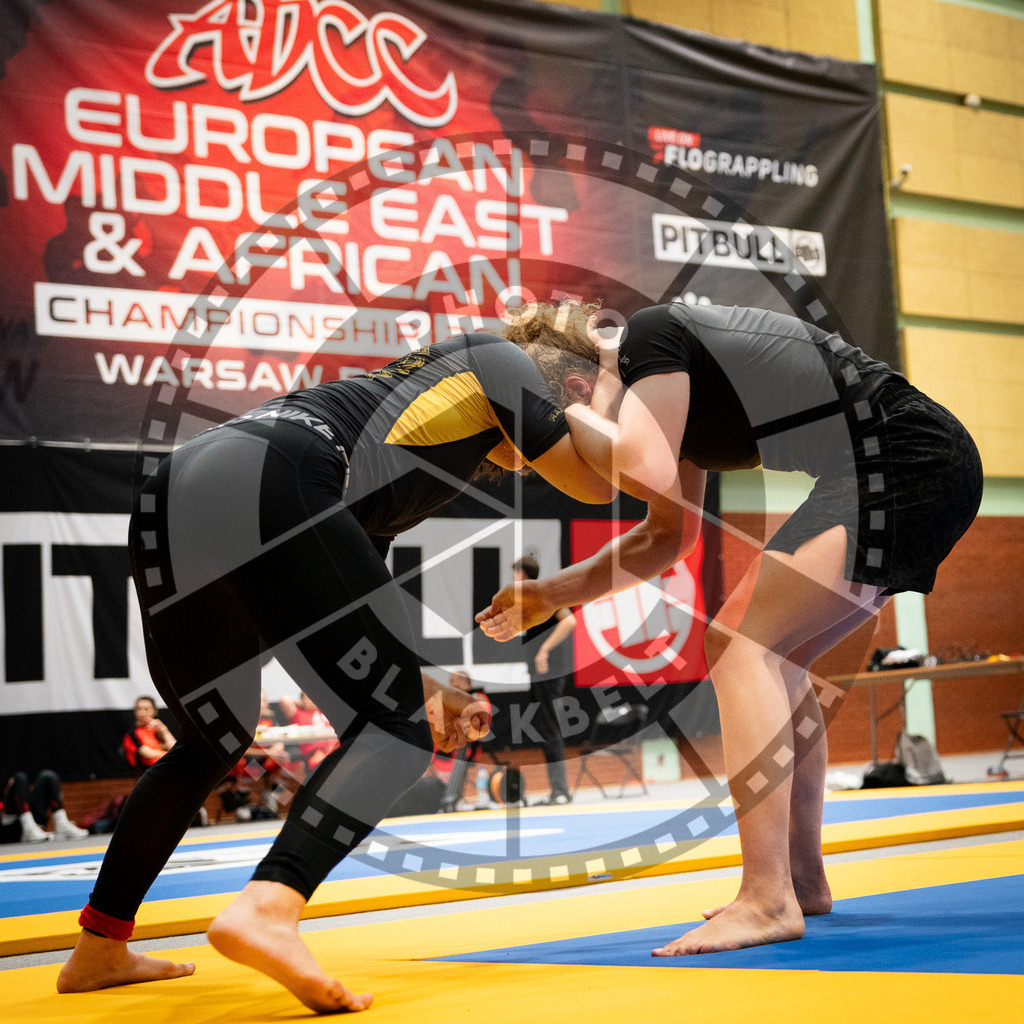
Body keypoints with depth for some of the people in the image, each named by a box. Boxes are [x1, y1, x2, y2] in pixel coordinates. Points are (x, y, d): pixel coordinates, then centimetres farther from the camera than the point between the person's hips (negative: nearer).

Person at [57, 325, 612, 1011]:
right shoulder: (494, 358, 22)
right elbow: (595, 484, 18)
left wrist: (419, 688, 25)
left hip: (169, 499, 9)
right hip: (265, 490, -9)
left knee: (215, 743, 27)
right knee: (396, 737, -5)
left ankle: (99, 950, 32)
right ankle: (266, 910, -29)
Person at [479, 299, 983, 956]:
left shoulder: (650, 335, -8)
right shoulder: (671, 391, 20)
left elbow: (648, 473, -22)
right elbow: (669, 535, 26)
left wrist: (569, 414, -4)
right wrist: (552, 593, 22)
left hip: (902, 462, -10)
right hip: (931, 468, 10)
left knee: (740, 643, -12)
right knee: (775, 658, 16)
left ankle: (769, 901, -14)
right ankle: (804, 877, 22)